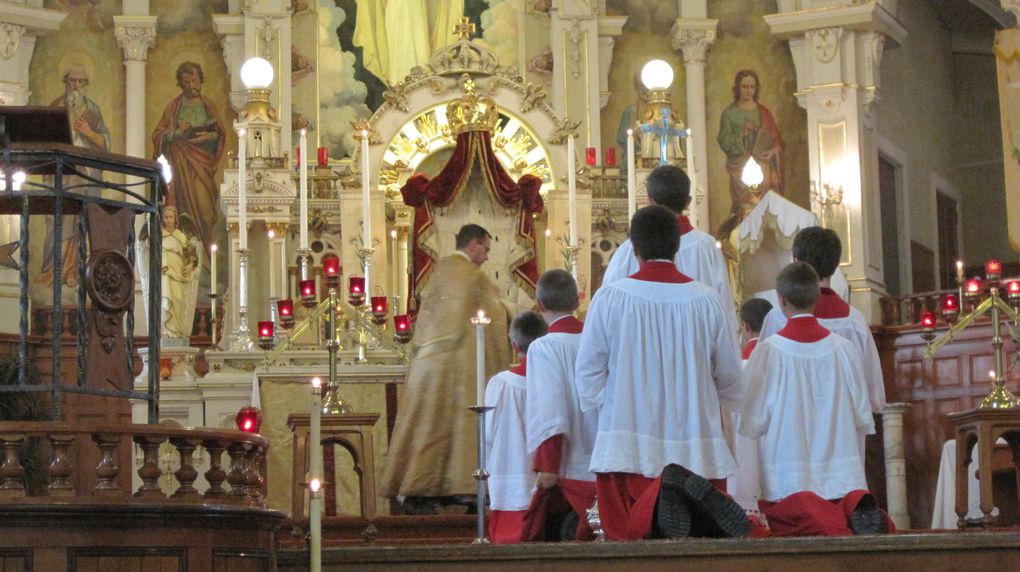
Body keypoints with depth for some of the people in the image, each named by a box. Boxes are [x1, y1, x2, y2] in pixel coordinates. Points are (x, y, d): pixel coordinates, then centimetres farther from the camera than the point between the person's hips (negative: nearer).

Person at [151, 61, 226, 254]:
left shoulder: (209, 106, 14)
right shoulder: (173, 107, 10)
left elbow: (221, 134, 10)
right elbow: (158, 135, 5)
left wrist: (209, 136, -11)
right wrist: (177, 133, -12)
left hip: (204, 163, 1)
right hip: (181, 164, -1)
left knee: (204, 205, -12)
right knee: (186, 207, -9)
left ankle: (204, 249, -9)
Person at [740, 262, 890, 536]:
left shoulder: (768, 352, -7)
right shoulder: (843, 349, 3)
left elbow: (753, 423, -4)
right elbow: (864, 420, 7)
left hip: (789, 479, -3)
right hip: (843, 475, 3)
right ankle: (857, 505, -25)